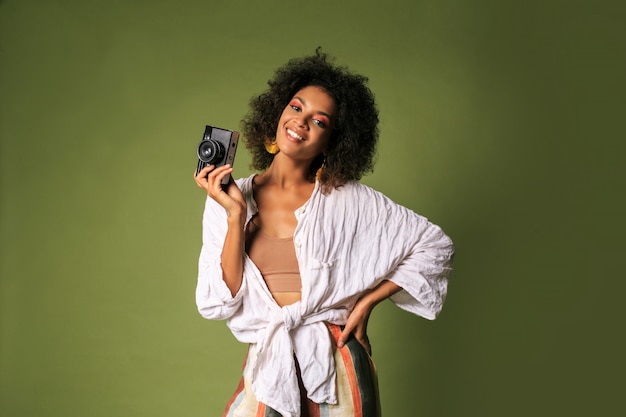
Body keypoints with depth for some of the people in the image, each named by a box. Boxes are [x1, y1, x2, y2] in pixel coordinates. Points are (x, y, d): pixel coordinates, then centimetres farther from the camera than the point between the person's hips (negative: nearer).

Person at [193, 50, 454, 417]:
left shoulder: (346, 200, -5)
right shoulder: (228, 198, -1)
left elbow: (436, 246, -1)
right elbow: (218, 304, -7)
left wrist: (367, 301, -5)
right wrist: (237, 214, -14)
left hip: (336, 368, -1)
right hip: (266, 369, 1)